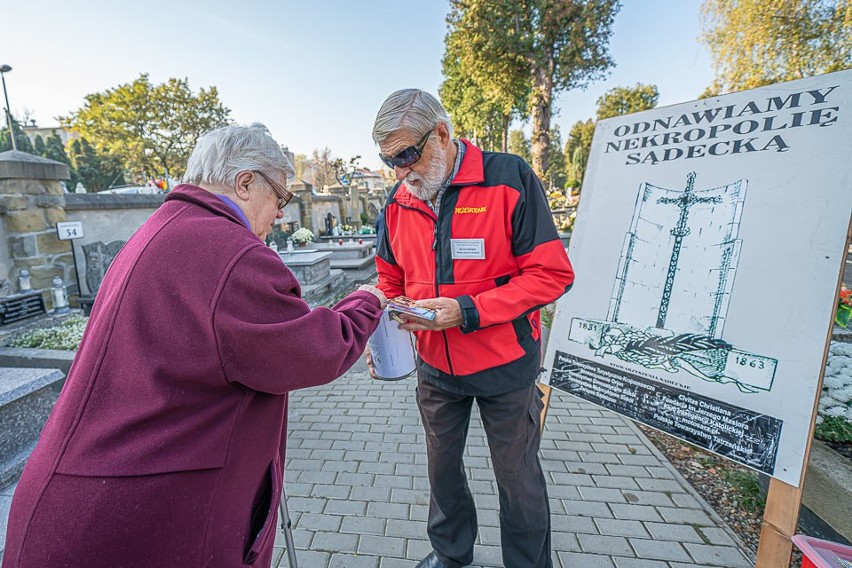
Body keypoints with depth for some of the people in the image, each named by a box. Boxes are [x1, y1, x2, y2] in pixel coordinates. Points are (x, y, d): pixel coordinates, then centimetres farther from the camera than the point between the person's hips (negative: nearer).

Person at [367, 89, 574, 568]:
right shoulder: (398, 202, -1)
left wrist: (467, 311, -27)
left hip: (505, 366, -4)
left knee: (518, 475, 15)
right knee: (442, 465, 21)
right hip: (436, 368, 5)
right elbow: (391, 282, 9)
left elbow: (552, 274, -18)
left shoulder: (509, 178, -17)